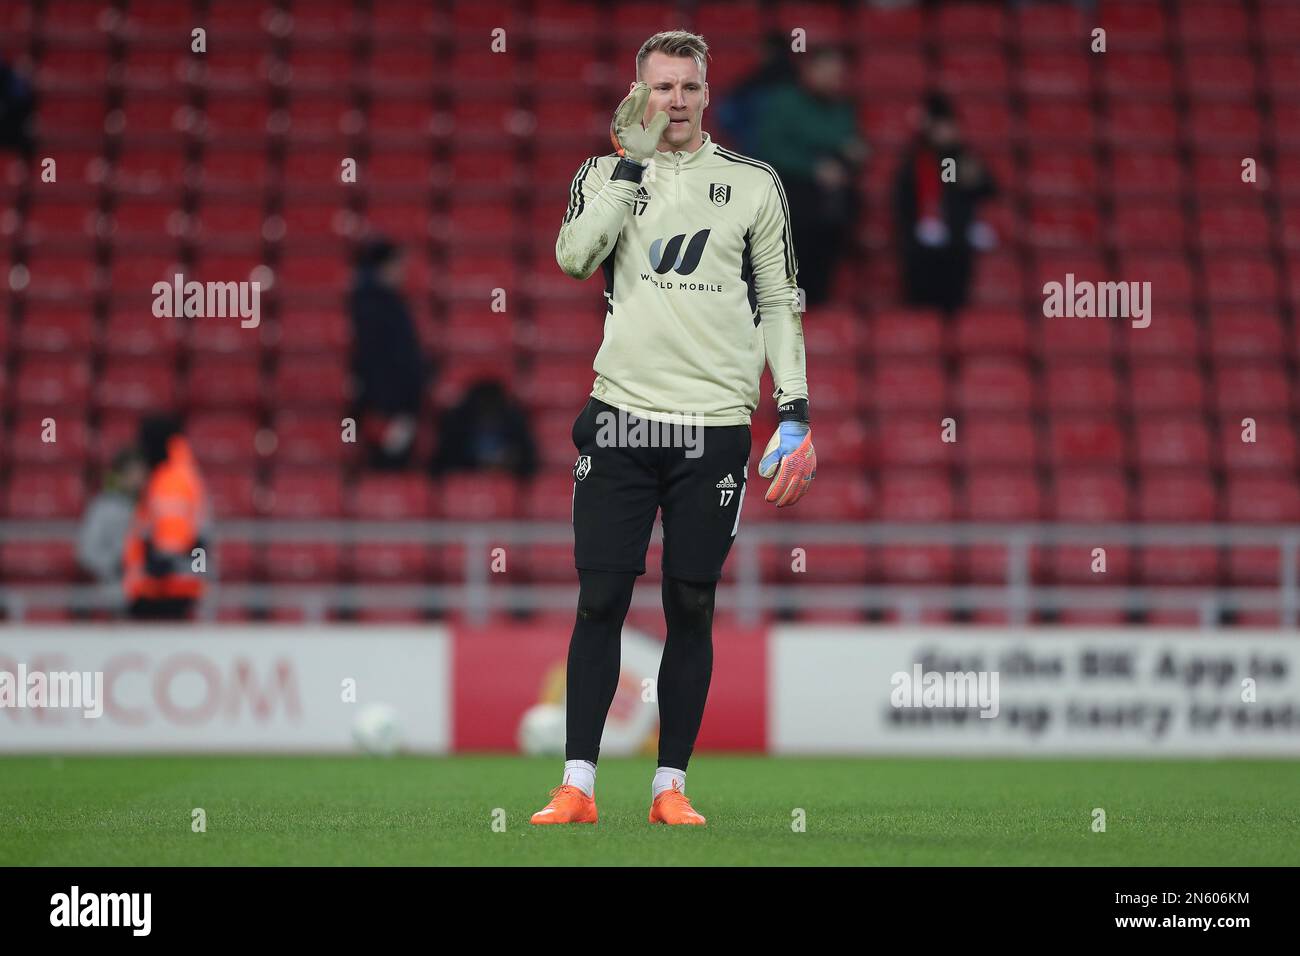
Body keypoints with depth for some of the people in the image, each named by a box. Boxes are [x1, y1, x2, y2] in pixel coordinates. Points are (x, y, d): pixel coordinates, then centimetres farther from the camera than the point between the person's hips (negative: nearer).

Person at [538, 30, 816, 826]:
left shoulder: (754, 184, 8)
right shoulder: (607, 174, 8)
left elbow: (780, 302, 10)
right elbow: (573, 256, -11)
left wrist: (795, 410, 3)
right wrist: (634, 162, -11)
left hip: (715, 423, 0)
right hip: (621, 414, 0)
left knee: (692, 608, 3)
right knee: (600, 601, -2)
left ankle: (671, 787, 10)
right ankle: (578, 787, 1)